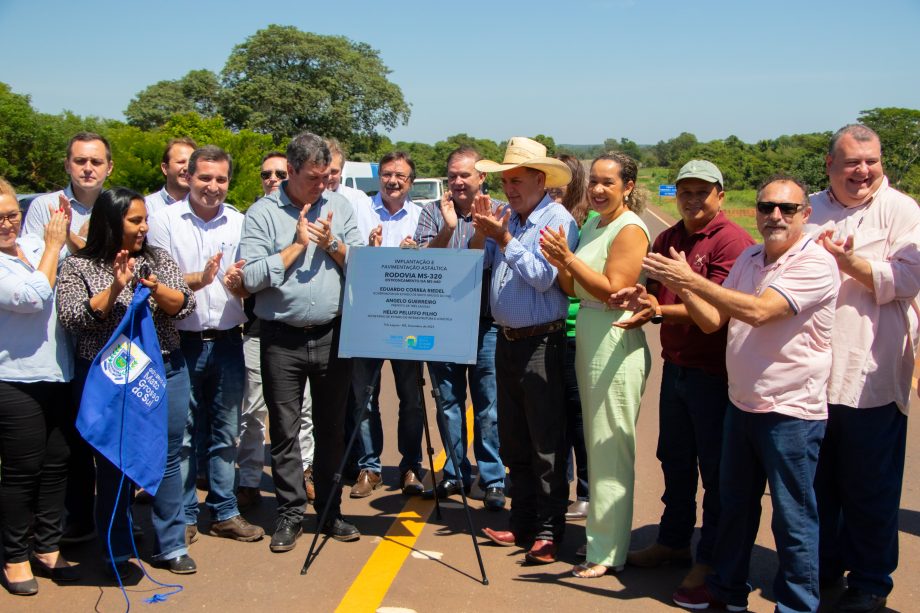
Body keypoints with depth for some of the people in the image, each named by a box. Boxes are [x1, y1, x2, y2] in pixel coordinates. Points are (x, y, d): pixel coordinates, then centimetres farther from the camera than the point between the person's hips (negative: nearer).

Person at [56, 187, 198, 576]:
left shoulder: (158, 259, 6)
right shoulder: (78, 266, -2)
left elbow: (185, 305, -2)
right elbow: (71, 318, -13)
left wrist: (154, 287, -20)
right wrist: (114, 289, -22)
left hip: (165, 372, 3)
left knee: (168, 459, 8)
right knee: (114, 464, 6)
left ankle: (170, 546, 20)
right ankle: (118, 553, 19)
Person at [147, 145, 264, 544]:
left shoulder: (240, 223, 7)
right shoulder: (165, 221, -1)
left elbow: (251, 289, 7)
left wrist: (237, 284, -16)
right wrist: (199, 279, -23)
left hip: (227, 342, 3)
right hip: (181, 342, -3)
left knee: (226, 433, 10)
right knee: (181, 435, 2)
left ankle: (224, 513, 21)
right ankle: (183, 516, 15)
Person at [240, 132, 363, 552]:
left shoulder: (339, 207, 8)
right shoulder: (263, 213, -2)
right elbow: (251, 277, -12)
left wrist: (333, 245, -10)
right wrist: (298, 244, -10)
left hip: (332, 335, 2)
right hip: (283, 339, -2)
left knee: (332, 427, 10)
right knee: (284, 430, 4)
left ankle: (331, 510, 22)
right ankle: (290, 514, 16)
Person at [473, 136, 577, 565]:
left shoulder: (558, 220, -11)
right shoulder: (504, 216, 9)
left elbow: (543, 277, -20)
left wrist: (504, 239, -19)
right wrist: (481, 233, -7)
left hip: (541, 343, -7)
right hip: (506, 340, 8)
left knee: (546, 442, -2)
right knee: (513, 439, 14)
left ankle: (548, 530, 5)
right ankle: (521, 522, 24)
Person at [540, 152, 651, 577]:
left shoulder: (630, 230, -12)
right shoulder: (591, 226, 14)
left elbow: (614, 290, -20)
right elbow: (573, 289, 12)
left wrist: (570, 258, -22)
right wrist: (560, 264, -7)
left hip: (615, 344, -9)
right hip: (587, 340, 9)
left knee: (610, 448, -3)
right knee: (596, 444, 15)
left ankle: (608, 551, 5)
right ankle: (599, 531, 27)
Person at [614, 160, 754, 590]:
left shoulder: (731, 240, -14)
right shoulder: (667, 239, 11)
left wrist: (660, 312, -28)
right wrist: (641, 295, -5)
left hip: (714, 372, -8)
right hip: (675, 365, 8)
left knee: (715, 468, 5)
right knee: (675, 460, 19)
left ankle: (711, 558, 18)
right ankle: (673, 541, 35)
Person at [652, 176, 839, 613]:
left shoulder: (815, 264, -15)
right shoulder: (748, 259, 8)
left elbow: (758, 311, -27)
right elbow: (713, 321, 7)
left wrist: (691, 280, -25)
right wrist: (681, 287, -10)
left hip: (792, 411, -7)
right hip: (742, 402, 7)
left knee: (793, 517, 4)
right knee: (735, 504, 19)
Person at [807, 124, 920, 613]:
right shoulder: (810, 210, 12)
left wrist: (848, 261, -21)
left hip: (870, 375, -4)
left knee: (869, 487, 5)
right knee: (817, 480, 16)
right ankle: (821, 567, 32)